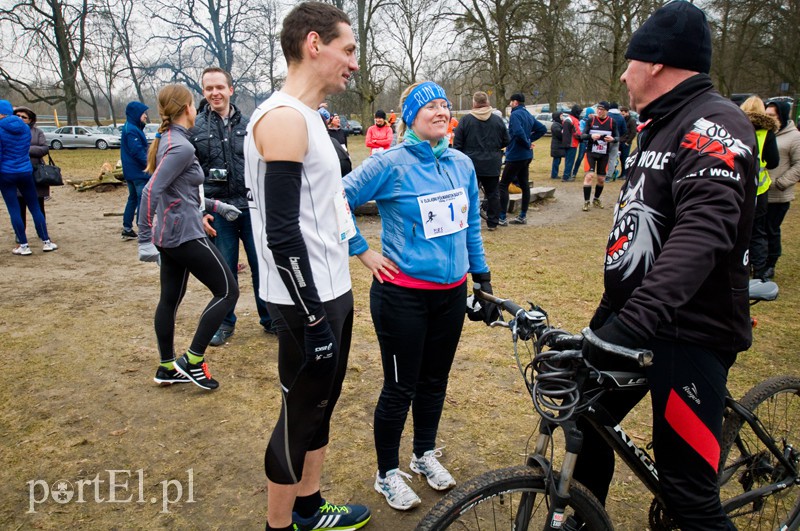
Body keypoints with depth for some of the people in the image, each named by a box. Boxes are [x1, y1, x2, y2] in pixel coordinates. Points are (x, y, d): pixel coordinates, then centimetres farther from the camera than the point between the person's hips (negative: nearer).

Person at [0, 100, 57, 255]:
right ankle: (46, 242, 11)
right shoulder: (25, 127, 2)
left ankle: (24, 245, 4)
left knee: (14, 209, 2)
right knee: (35, 207, 10)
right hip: (25, 172, 4)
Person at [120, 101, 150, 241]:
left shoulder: (131, 128, 15)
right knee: (143, 199, -6)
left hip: (130, 172, 10)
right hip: (138, 172, -10)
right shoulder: (132, 130, -17)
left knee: (133, 199, 15)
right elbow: (137, 151, -21)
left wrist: (148, 163, 12)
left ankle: (127, 229, 20)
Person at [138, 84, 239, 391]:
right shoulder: (181, 146, -18)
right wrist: (145, 239, -23)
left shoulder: (168, 139, 11)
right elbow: (151, 191, -25)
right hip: (185, 235, -10)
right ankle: (192, 360, 2)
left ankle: (167, 368, 26)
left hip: (171, 235, 10)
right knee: (227, 291, 0)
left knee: (170, 299, 15)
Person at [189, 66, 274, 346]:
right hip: (218, 210, -1)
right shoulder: (194, 128, 2)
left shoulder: (248, 124, 6)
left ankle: (269, 319, 23)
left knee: (262, 265, 6)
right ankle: (225, 323, 26)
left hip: (252, 208, 1)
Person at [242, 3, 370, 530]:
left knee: (322, 403, 20)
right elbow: (282, 232, -24)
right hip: (309, 299, -10)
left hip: (332, 289, 10)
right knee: (300, 415, 5)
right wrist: (314, 318, -21)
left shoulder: (307, 115, 14)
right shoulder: (283, 117, -18)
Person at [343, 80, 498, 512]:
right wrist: (363, 253, -8)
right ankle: (387, 474, 28)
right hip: (403, 294, -5)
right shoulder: (391, 164, -12)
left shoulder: (462, 164, 5)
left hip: (451, 293, 6)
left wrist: (482, 275, 16)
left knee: (435, 379, 18)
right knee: (400, 388, 6)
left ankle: (425, 454, 42)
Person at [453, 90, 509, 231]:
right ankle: (493, 223, 16)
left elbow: (457, 144, -5)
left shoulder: (466, 120, -6)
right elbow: (506, 142, 8)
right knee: (493, 193, 12)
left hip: (471, 164, -2)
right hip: (492, 165, 2)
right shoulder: (498, 120, 1)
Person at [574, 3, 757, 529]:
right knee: (586, 427, 16)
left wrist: (634, 322, -44)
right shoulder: (661, 127, 15)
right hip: (633, 317, 9)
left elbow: (701, 234, -33)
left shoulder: (714, 125, -16)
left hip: (689, 332, -9)